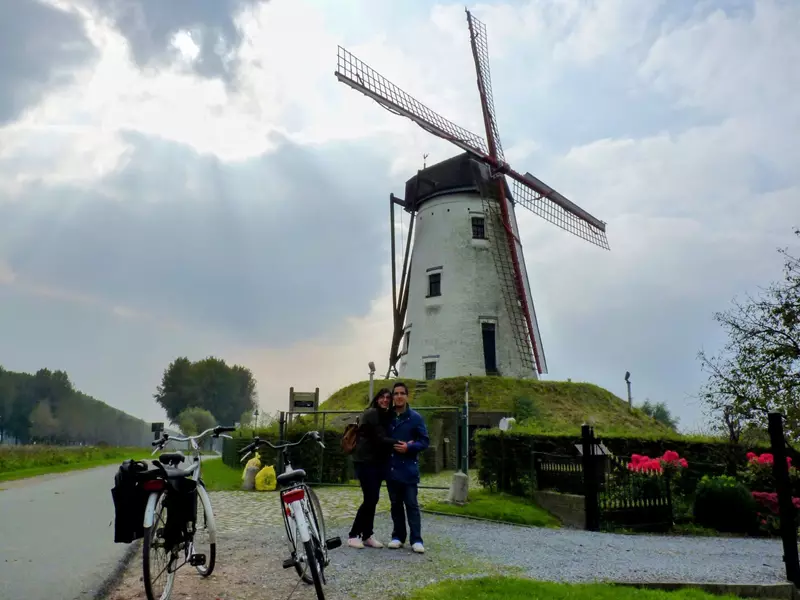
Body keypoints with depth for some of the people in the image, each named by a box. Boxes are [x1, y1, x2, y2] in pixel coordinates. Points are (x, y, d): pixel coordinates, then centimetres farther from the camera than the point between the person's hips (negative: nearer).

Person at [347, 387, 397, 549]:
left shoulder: (386, 416, 15)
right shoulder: (371, 414, -12)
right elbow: (380, 439, -18)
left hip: (378, 461, 8)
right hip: (365, 462, -8)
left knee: (373, 499, 8)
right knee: (370, 499, -9)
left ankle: (367, 535, 16)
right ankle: (353, 535, 3)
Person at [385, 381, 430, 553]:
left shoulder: (415, 418, -3)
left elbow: (425, 441, -2)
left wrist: (409, 447, -16)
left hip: (409, 468, -3)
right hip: (391, 467, 3)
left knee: (411, 504, -2)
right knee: (395, 504, 12)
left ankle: (416, 539, 1)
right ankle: (398, 536, 21)